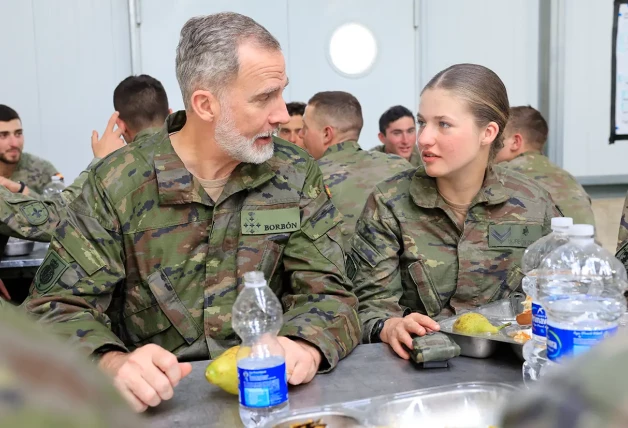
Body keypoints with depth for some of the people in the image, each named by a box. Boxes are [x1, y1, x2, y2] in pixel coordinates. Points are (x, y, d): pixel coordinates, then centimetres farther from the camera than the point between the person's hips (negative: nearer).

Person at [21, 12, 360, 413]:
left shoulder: (297, 175, 1)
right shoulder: (117, 183, -3)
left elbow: (327, 291, -1)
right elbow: (58, 306, -4)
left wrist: (304, 346, -24)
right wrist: (112, 364, -26)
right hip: (156, 403, -1)